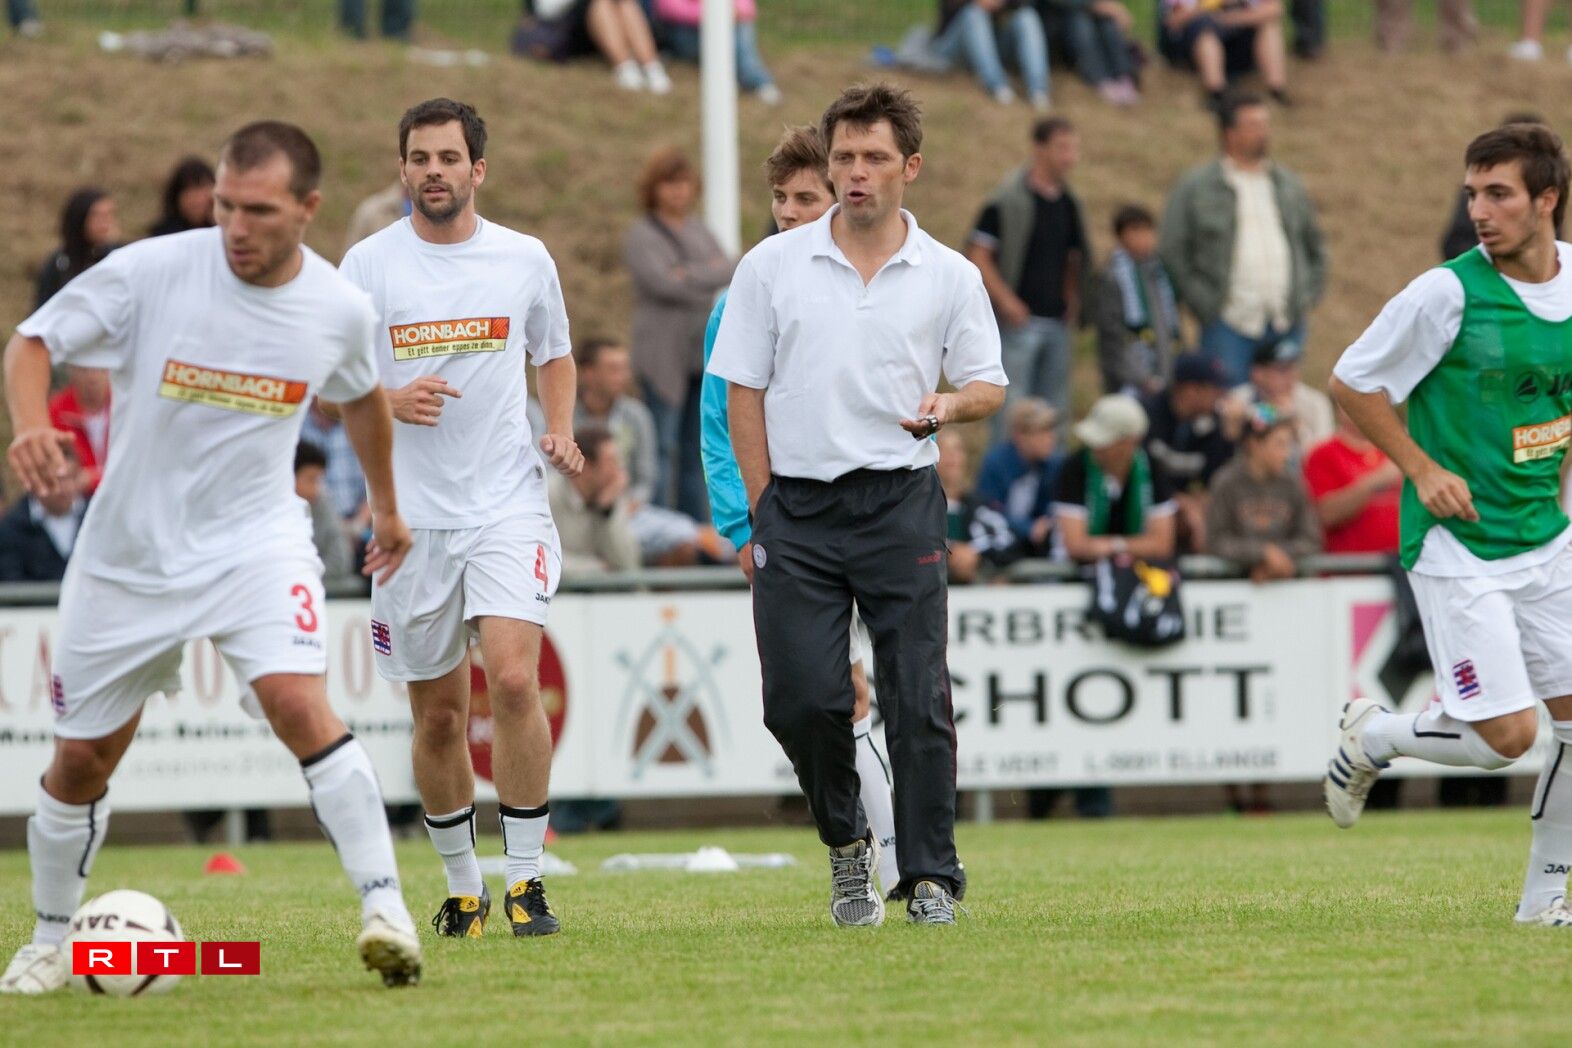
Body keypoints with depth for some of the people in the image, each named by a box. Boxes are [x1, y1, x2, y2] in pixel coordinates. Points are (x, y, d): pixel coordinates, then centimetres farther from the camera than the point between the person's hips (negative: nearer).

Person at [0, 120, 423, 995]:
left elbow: (362, 394, 15)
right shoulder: (150, 273, -17)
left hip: (256, 538, 0)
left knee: (299, 702, -26)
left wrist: (387, 505, 27)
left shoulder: (340, 310, -8)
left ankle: (385, 909, -23)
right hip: (129, 551, 1)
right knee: (82, 757, 9)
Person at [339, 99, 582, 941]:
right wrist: (388, 402, -15)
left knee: (514, 680, -19)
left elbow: (554, 356, 21)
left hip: (509, 506, -1)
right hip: (411, 515, 1)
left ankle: (525, 879, -11)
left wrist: (560, 431, 3)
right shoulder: (368, 264, 2)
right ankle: (461, 885, 24)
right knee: (437, 716, 6)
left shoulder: (525, 260, 5)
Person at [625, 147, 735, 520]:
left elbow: (729, 270, 3)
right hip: (664, 356, -6)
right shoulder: (640, 236, -2)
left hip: (703, 353, 6)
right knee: (662, 448, -9)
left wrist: (692, 275, -13)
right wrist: (709, 276, -8)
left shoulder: (698, 229, 16)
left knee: (694, 448, 8)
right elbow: (664, 283, -16)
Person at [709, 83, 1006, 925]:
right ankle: (845, 842, 17)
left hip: (902, 506, 0)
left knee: (918, 701, -6)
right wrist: (766, 511, 0)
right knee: (799, 698, -6)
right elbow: (743, 391, 6)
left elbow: (988, 385, 12)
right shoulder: (772, 266, 5)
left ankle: (928, 878, 1)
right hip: (797, 504, 0)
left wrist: (949, 405, -12)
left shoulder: (949, 277, 6)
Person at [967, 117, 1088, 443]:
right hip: (1019, 319, -7)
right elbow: (977, 255, -11)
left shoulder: (1068, 204, 11)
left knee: (1054, 410, 11)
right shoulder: (1008, 199, -10)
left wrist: (1072, 300, 8)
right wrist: (1006, 301, -17)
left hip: (1057, 320, 7)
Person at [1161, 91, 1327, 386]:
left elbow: (1315, 248, 26)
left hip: (1287, 325, 4)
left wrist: (1308, 296, 12)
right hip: (1229, 325, -4)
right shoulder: (1194, 187, 3)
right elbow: (1173, 254, 1)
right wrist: (1205, 305, -7)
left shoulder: (1289, 185, 16)